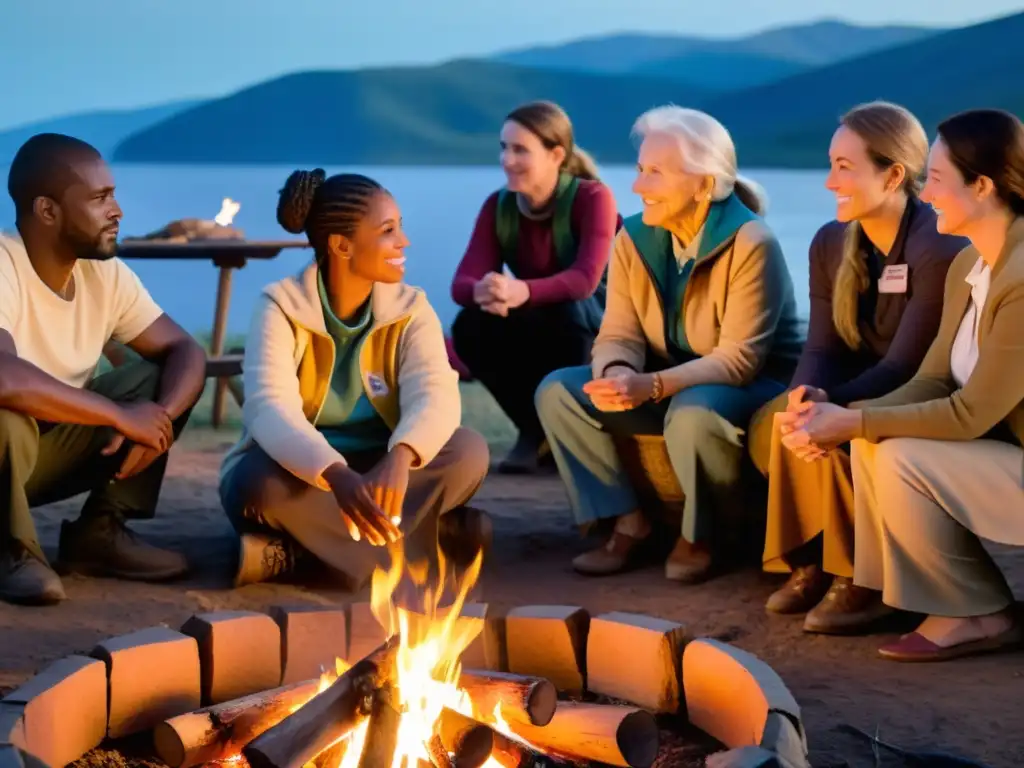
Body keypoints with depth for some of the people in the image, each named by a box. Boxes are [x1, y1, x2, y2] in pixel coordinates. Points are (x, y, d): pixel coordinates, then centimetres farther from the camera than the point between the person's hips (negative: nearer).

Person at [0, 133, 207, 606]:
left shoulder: (106, 274, -5)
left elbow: (185, 350, -2)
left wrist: (157, 419, -24)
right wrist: (123, 415, -34)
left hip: (53, 445, 7)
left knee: (161, 379, -7)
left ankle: (100, 532, 0)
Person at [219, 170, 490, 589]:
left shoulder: (410, 311, -4)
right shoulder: (280, 307, -13)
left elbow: (435, 395, -22)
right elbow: (269, 408, -30)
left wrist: (399, 458, -47)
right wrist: (336, 475, -50)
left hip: (377, 475, 4)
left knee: (468, 452, -26)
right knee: (261, 482, -37)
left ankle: (296, 554, -25)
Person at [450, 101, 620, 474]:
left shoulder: (592, 196, -19)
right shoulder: (498, 206, -5)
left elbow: (585, 280, -33)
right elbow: (463, 282, -17)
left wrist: (521, 291, -52)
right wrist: (482, 291, -43)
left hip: (600, 335, -4)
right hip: (537, 343, 4)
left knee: (567, 311, -36)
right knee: (470, 327, -24)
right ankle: (536, 431, -3)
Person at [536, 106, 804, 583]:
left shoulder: (751, 243, -23)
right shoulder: (634, 237, -4)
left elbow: (739, 359, -27)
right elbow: (618, 334, -5)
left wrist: (652, 385, -39)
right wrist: (618, 373, -31)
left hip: (756, 385, -6)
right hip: (673, 385, 6)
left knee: (693, 412, -39)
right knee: (557, 391, -12)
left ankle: (702, 534, -11)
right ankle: (628, 522, -7)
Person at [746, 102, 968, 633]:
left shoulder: (940, 250, -21)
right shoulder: (831, 242, 2)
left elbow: (906, 365, -24)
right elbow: (823, 347, -3)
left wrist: (828, 405, -37)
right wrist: (807, 393, -26)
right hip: (857, 404, 7)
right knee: (771, 424, -21)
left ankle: (858, 573, -12)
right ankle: (814, 557, -4)